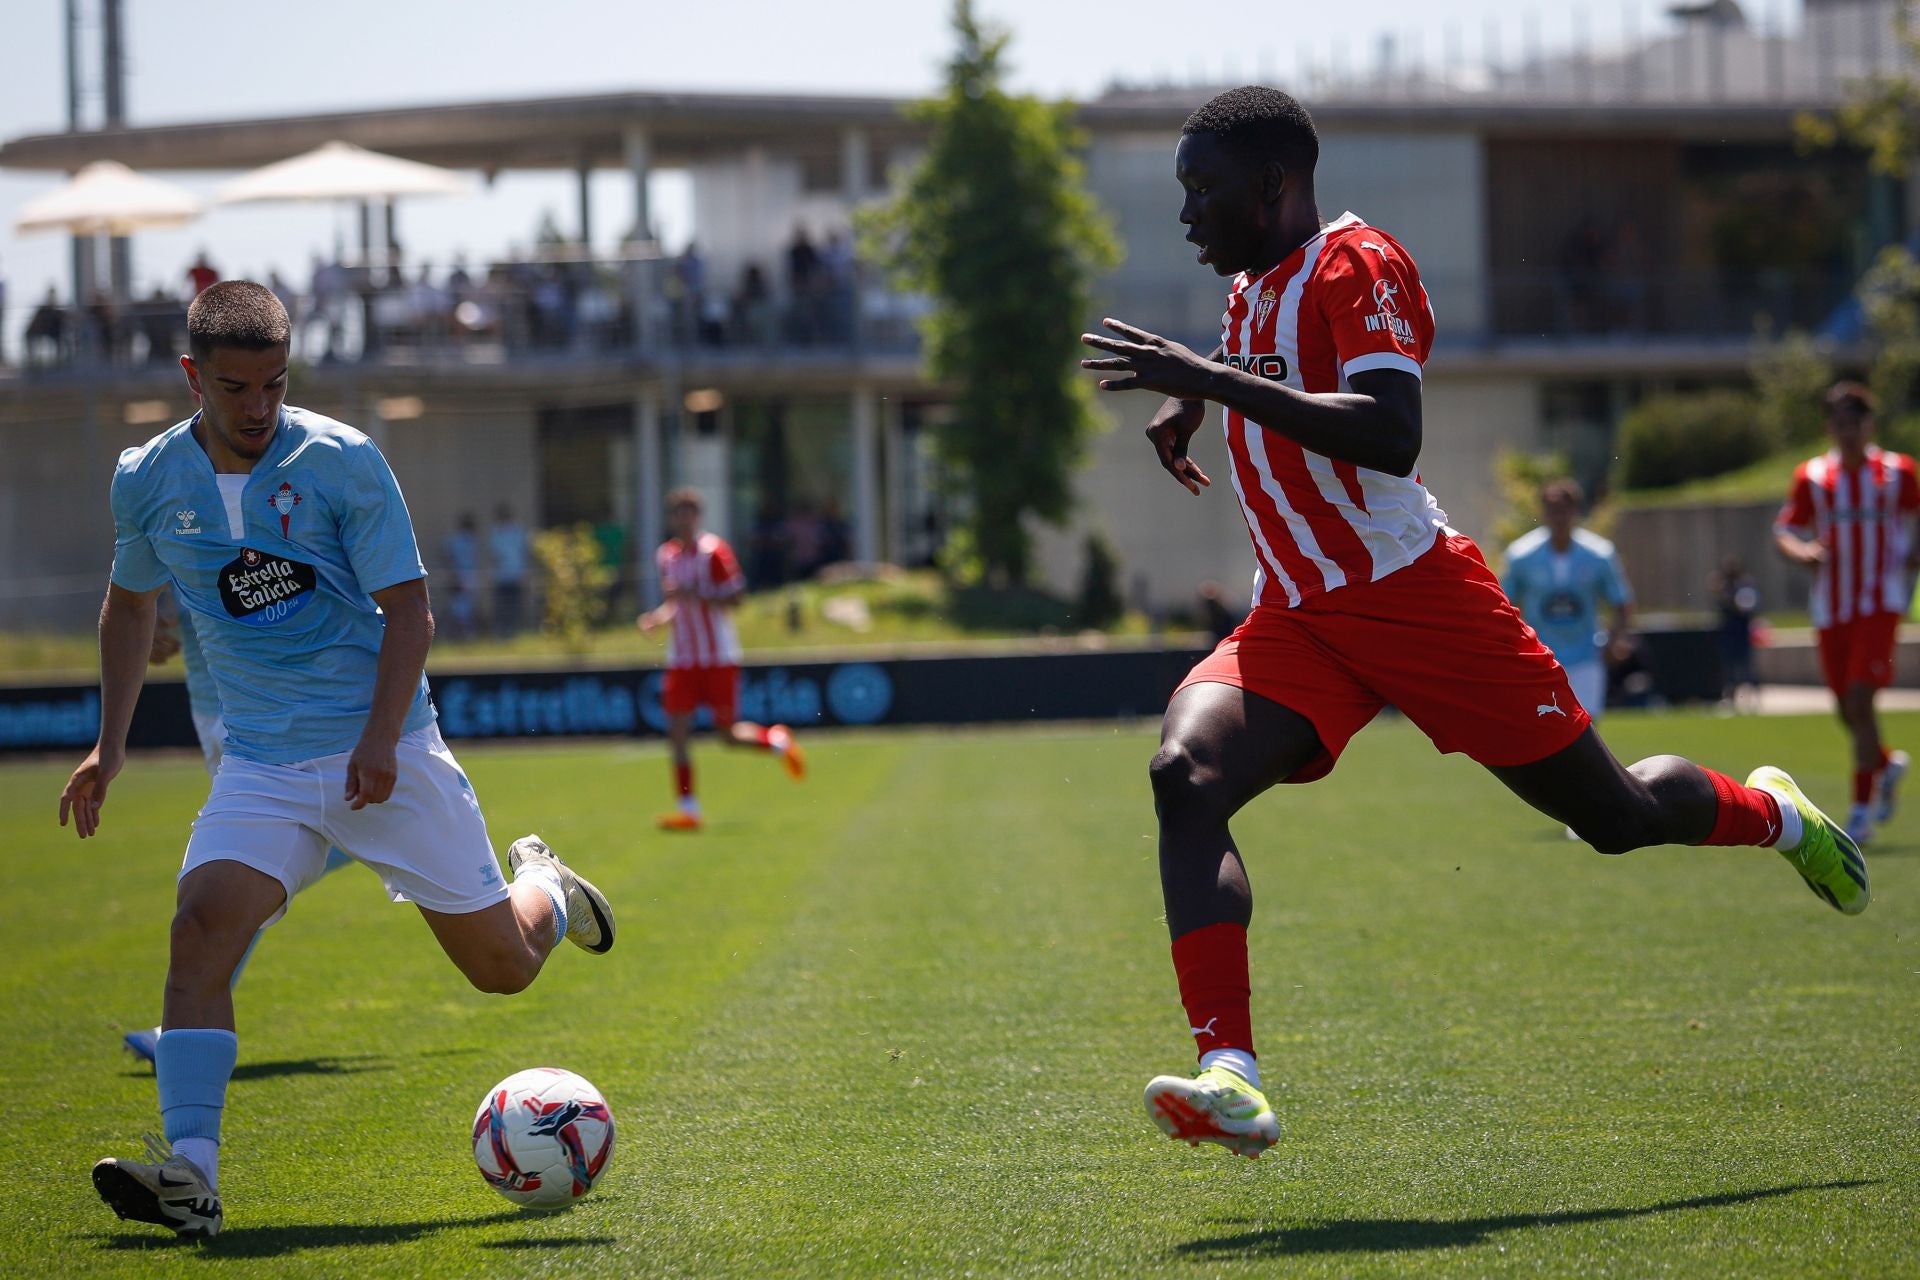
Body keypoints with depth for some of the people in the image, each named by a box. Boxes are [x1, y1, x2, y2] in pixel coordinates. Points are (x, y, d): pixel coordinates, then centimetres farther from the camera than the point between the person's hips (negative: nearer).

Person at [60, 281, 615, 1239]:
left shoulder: (340, 460, -10)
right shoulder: (147, 481, 0)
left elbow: (408, 610, -8)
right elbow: (130, 604, 19)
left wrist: (381, 739, -20)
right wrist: (111, 744, 13)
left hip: (384, 754, -2)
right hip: (262, 764, 2)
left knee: (502, 964, 4)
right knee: (200, 928, -24)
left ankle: (544, 889, 41)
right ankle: (189, 1175, -31)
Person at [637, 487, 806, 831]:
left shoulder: (713, 551, -11)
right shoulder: (666, 556, 9)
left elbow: (733, 598, -14)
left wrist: (691, 595, -25)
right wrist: (658, 618, 2)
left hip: (719, 658, -5)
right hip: (682, 658, 5)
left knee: (729, 733, -1)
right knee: (677, 730, -6)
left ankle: (776, 740, 29)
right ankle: (687, 807, -2)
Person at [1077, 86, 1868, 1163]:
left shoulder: (1357, 264, -13)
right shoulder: (1252, 289, 14)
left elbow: (1391, 437, -29)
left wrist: (1211, 379, -31)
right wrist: (1189, 397, 19)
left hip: (1417, 596, -7)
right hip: (1296, 621, 7)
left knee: (1619, 816, 4)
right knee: (1188, 772, -23)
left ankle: (1774, 814, 40)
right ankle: (1230, 1075, -34)